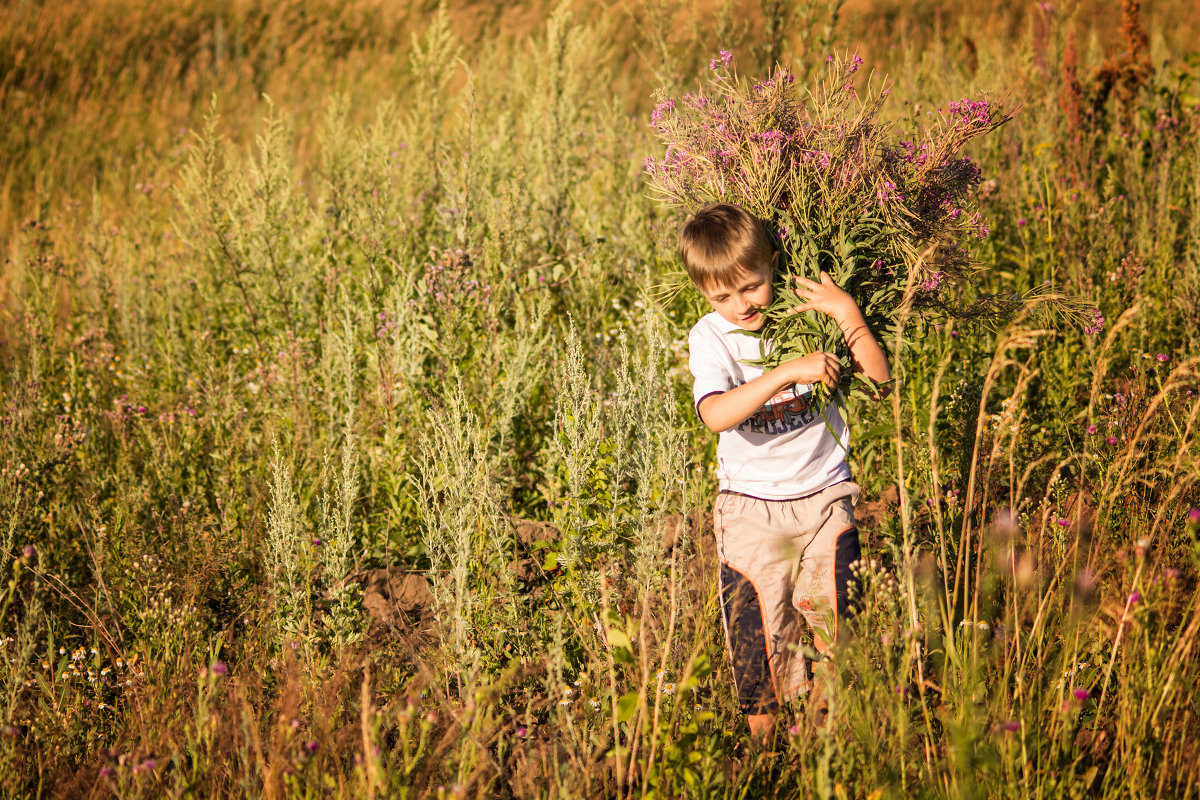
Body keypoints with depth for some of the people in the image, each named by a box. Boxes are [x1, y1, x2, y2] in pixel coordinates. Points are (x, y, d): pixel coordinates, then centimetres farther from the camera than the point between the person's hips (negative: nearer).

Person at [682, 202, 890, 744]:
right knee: (756, 631, 1)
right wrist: (788, 372, -33)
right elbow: (716, 414, -27)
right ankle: (764, 742, 17)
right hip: (751, 508, -1)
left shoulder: (806, 314, -2)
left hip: (824, 496, 1)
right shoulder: (711, 337, -8)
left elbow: (878, 376, -5)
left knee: (835, 624, -4)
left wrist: (847, 313, -16)